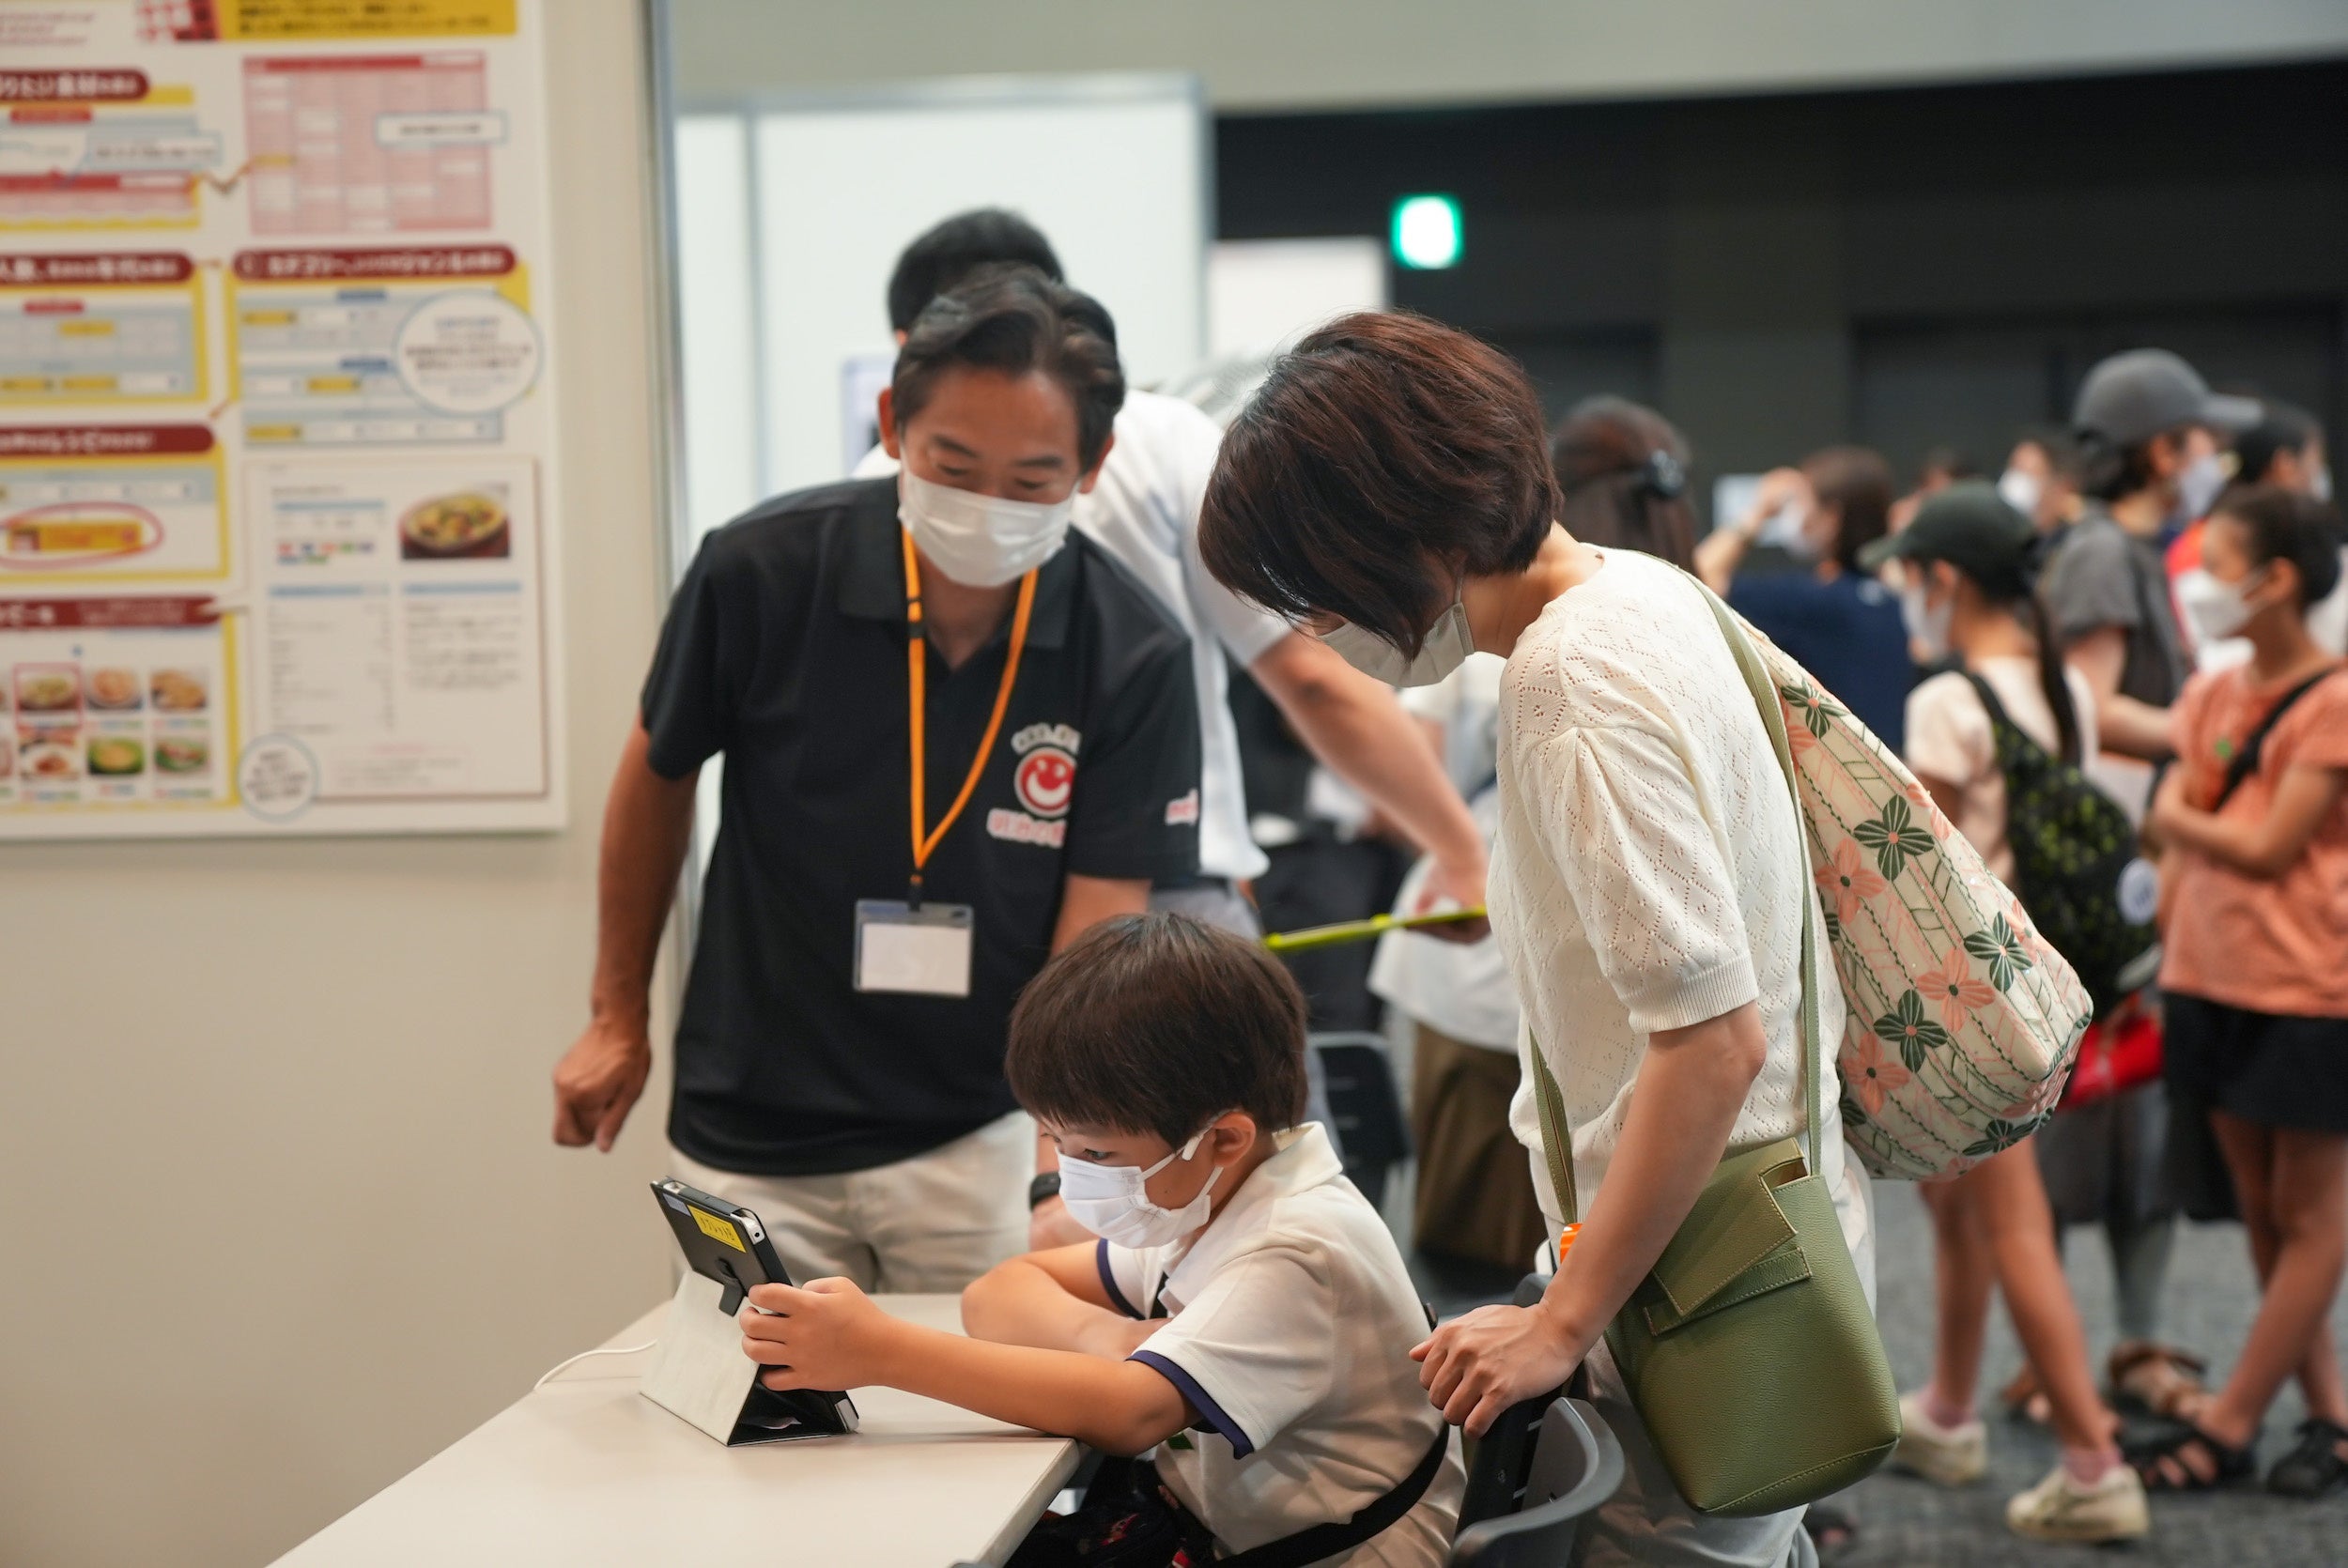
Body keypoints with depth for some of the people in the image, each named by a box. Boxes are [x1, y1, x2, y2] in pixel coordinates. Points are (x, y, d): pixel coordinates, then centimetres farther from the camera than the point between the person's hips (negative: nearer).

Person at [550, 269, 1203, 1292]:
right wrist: (619, 1017, 12)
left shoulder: (1132, 660, -14)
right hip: (750, 1143, 1)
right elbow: (659, 775, 5)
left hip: (980, 1138, 0)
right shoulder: (760, 571, -13)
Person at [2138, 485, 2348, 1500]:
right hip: (2216, 983, 7)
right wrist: (2166, 956, -6)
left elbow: (2266, 849, -15)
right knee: (2260, 1209, 11)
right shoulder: (2212, 696, 8)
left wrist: (2179, 817, -2)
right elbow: (2177, 843, 6)